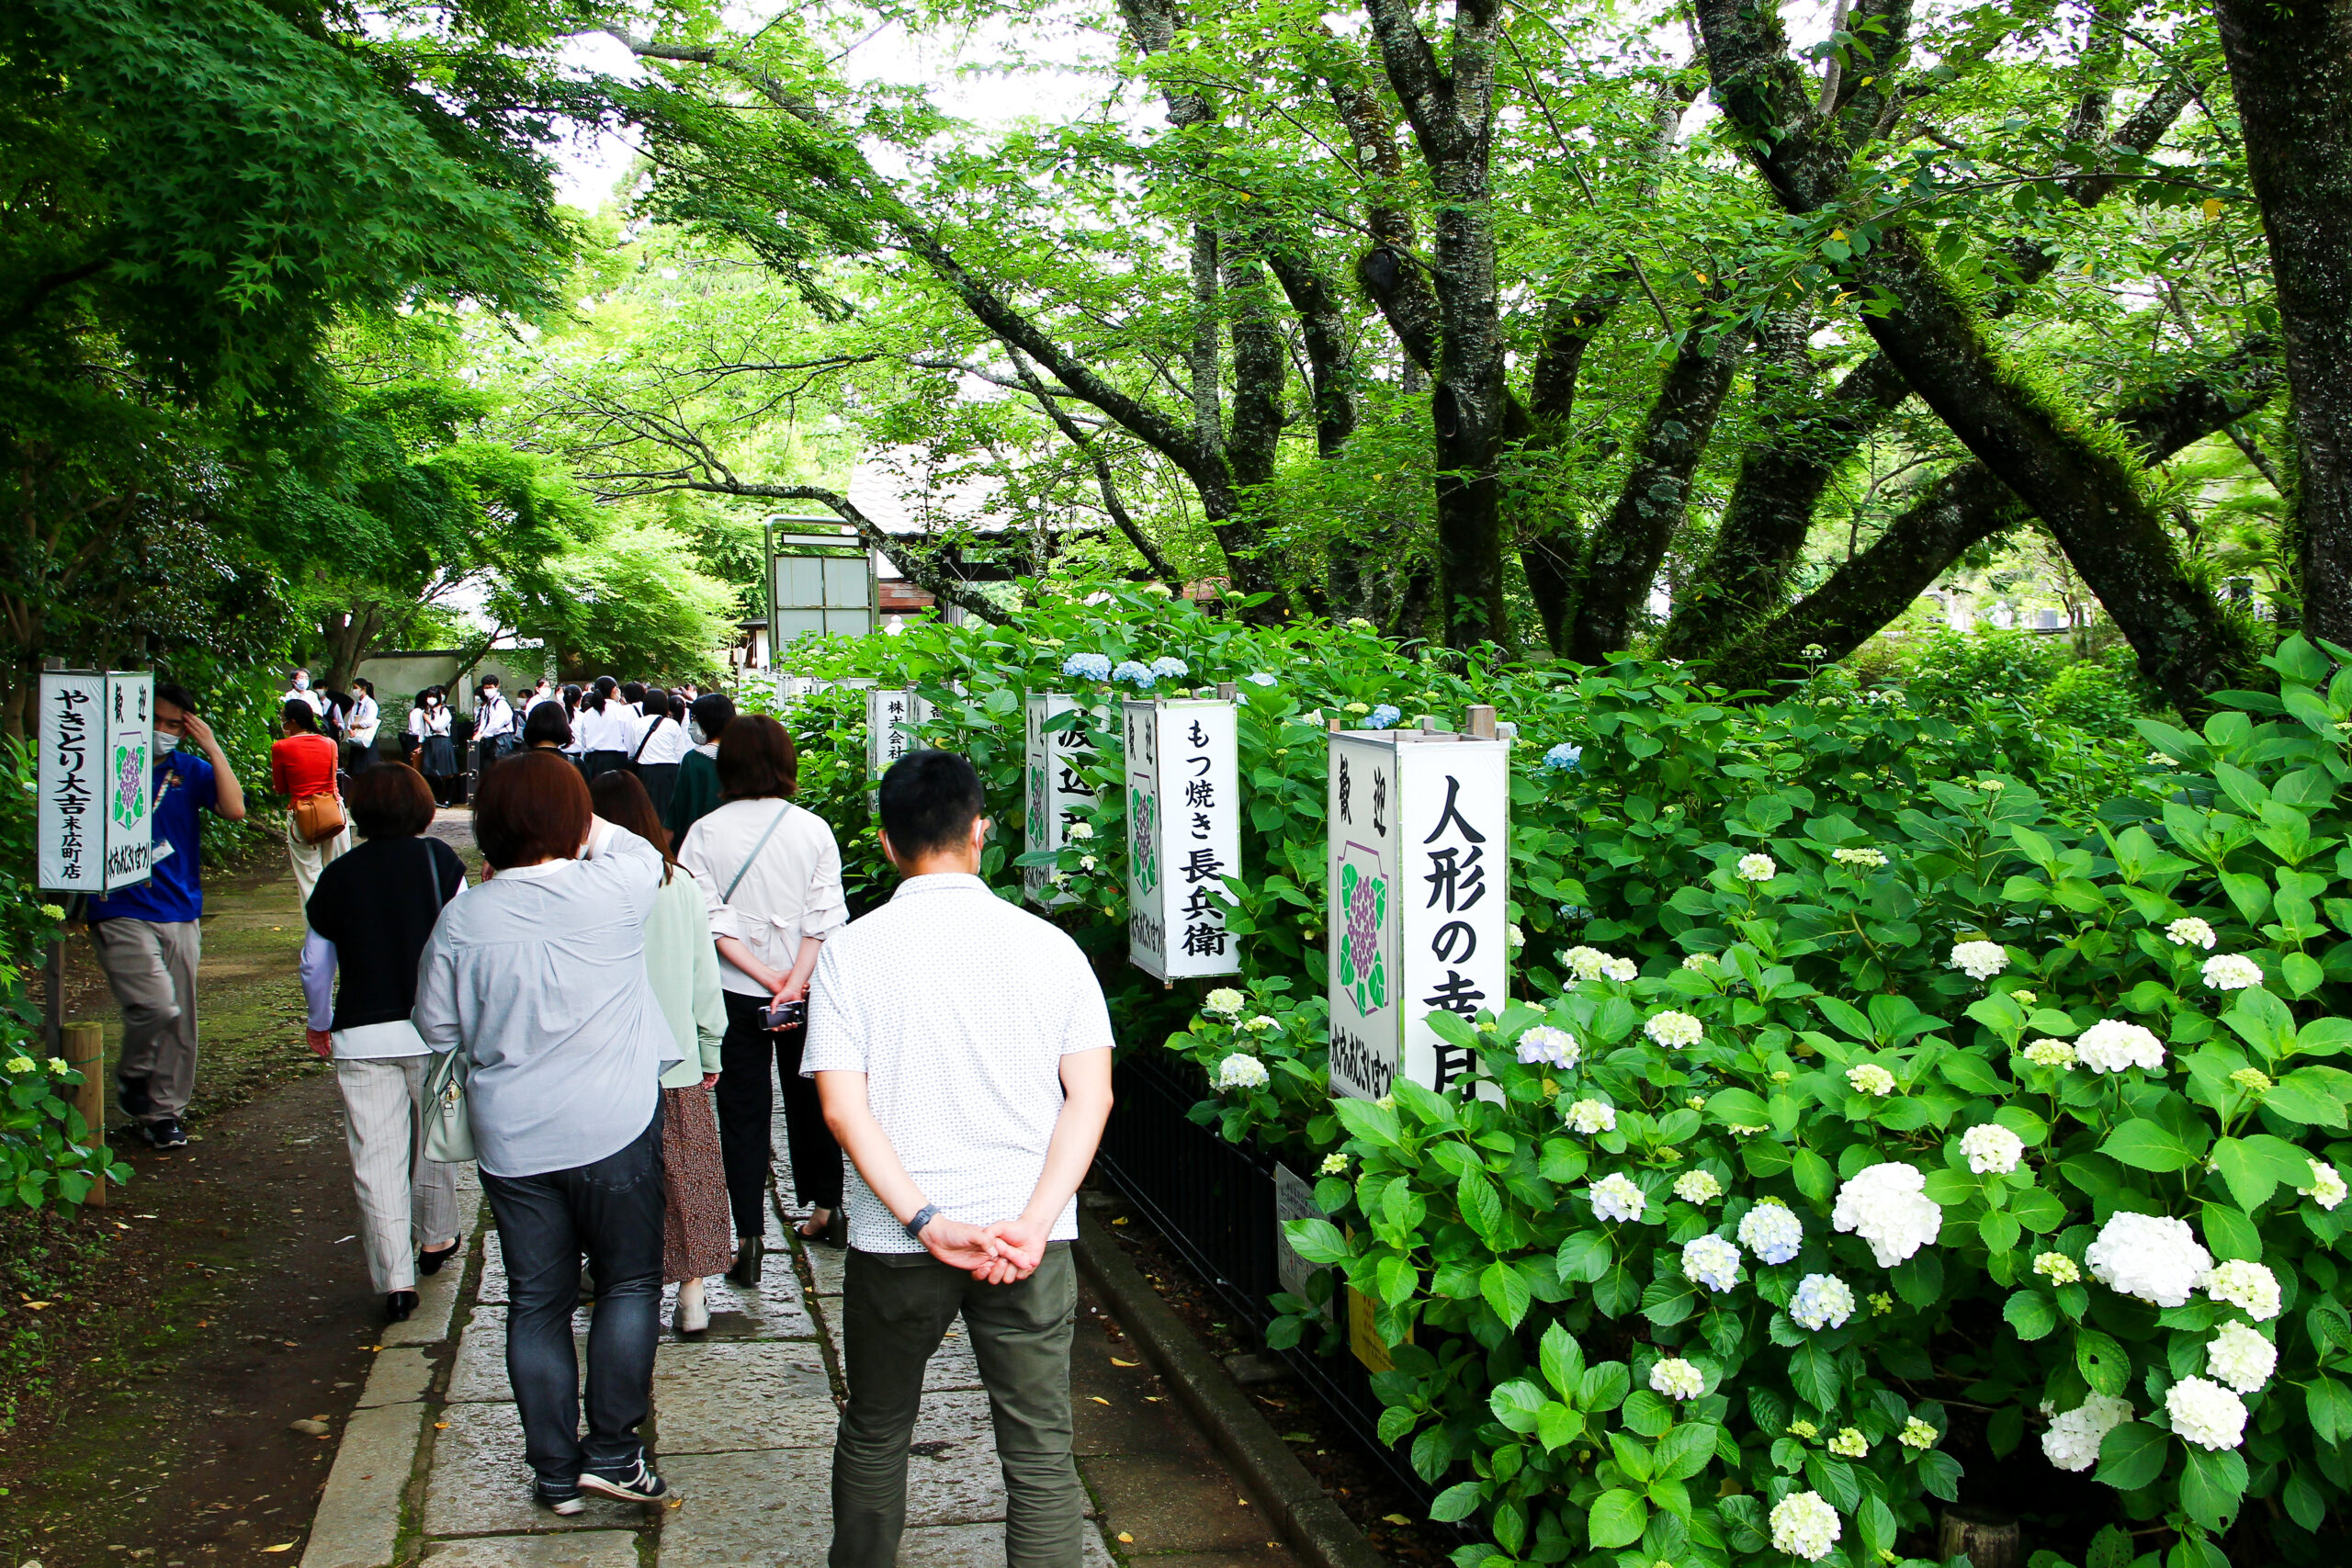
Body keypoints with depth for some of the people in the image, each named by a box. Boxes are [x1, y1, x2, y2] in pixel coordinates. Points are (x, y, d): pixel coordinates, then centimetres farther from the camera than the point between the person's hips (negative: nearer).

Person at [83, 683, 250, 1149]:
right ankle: (131, 1077, 9)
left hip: (180, 914, 4)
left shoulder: (190, 769, 7)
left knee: (180, 1021, 6)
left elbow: (235, 810, -9)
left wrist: (213, 749, -10)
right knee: (157, 1005, -20)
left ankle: (164, 1111, 20)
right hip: (122, 913, -4)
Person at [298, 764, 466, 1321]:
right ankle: (436, 1239, 34)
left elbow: (315, 965, 14)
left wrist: (320, 1024, 29)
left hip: (360, 1037, 1)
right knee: (435, 1138, 18)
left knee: (375, 1158, 2)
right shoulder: (437, 859, -2)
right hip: (434, 1028, -1)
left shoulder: (337, 875, 6)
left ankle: (395, 1279, -1)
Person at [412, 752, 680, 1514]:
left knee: (536, 1303, 12)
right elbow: (644, 853, 11)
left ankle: (557, 1473, 21)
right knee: (629, 1284, 13)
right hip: (613, 1129, -2)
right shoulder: (612, 890, -13)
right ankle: (612, 1452, 12)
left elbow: (438, 1027, 6)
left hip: (511, 1139, 3)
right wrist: (584, 828, 16)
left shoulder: (462, 918, -5)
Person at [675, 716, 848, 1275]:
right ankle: (823, 1206, 31)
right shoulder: (813, 830, -6)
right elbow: (824, 918, -12)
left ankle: (749, 1234, 2)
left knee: (742, 1111, 6)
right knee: (808, 1098, 18)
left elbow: (709, 921, -13)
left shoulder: (705, 833, -8)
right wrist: (793, 981, -15)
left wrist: (767, 975, -13)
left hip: (736, 992, -1)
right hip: (807, 990, 1)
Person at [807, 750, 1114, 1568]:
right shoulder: (1048, 946, -2)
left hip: (894, 1244, 0)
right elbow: (1091, 1094, -8)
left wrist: (927, 1223, -15)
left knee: (873, 1434, 21)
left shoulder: (850, 951, -5)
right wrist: (1033, 1225, -12)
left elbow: (842, 1108, -12)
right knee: (1041, 1452, 9)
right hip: (1029, 1238, 0)